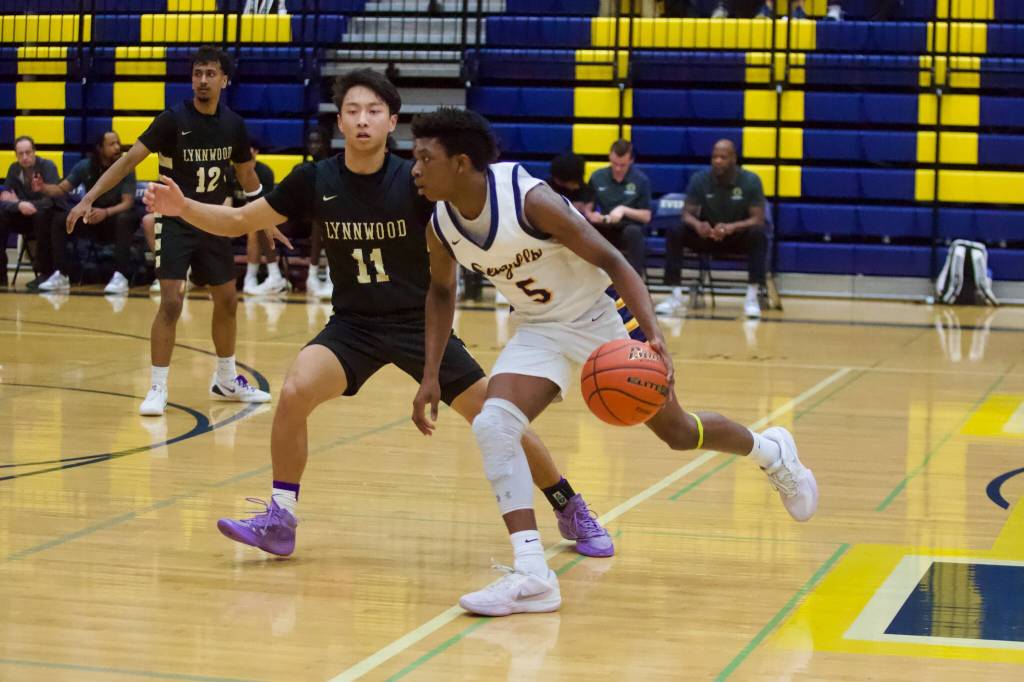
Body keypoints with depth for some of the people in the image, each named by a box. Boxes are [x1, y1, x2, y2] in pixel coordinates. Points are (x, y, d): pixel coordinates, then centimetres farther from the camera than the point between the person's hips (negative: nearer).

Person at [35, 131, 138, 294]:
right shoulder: (85, 166, -5)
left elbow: (128, 202, -21)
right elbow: (62, 189, -5)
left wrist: (106, 212, -41)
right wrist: (44, 188, -28)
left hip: (117, 215, -4)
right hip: (92, 217, 4)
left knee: (124, 219, -39)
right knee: (60, 219, -18)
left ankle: (120, 276, -41)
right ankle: (61, 274, -15)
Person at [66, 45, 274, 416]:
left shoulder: (233, 124, 0)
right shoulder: (174, 119, -14)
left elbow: (246, 174, 15)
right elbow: (130, 158, -18)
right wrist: (89, 199, -26)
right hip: (174, 222, -5)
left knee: (227, 301, 12)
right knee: (171, 301, -13)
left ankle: (226, 380, 29)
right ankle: (157, 389, -5)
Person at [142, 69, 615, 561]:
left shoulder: (416, 180, -15)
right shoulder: (316, 181, -9)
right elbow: (238, 221, -1)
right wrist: (183, 207, -17)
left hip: (421, 323, -1)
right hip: (352, 325, 2)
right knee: (296, 391, -25)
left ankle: (571, 511, 19)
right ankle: (279, 521, -10)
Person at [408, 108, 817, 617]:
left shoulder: (529, 199, -30)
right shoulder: (441, 226, -12)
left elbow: (612, 261, -26)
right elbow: (442, 291, 10)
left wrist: (653, 336, -38)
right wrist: (431, 375, 3)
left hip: (602, 318, -5)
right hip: (540, 331, 5)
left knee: (678, 432, 9)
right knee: (492, 426, -20)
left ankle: (770, 451, 42)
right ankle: (531, 575, -21)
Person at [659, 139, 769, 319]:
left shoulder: (751, 181, -13)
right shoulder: (699, 179, -9)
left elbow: (758, 219, -18)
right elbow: (687, 214, -11)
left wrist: (732, 227, -39)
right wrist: (697, 225, -37)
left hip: (739, 236, -2)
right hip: (706, 235, 2)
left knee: (758, 235, -35)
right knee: (674, 232, -25)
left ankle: (752, 297, -32)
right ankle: (675, 295, -22)